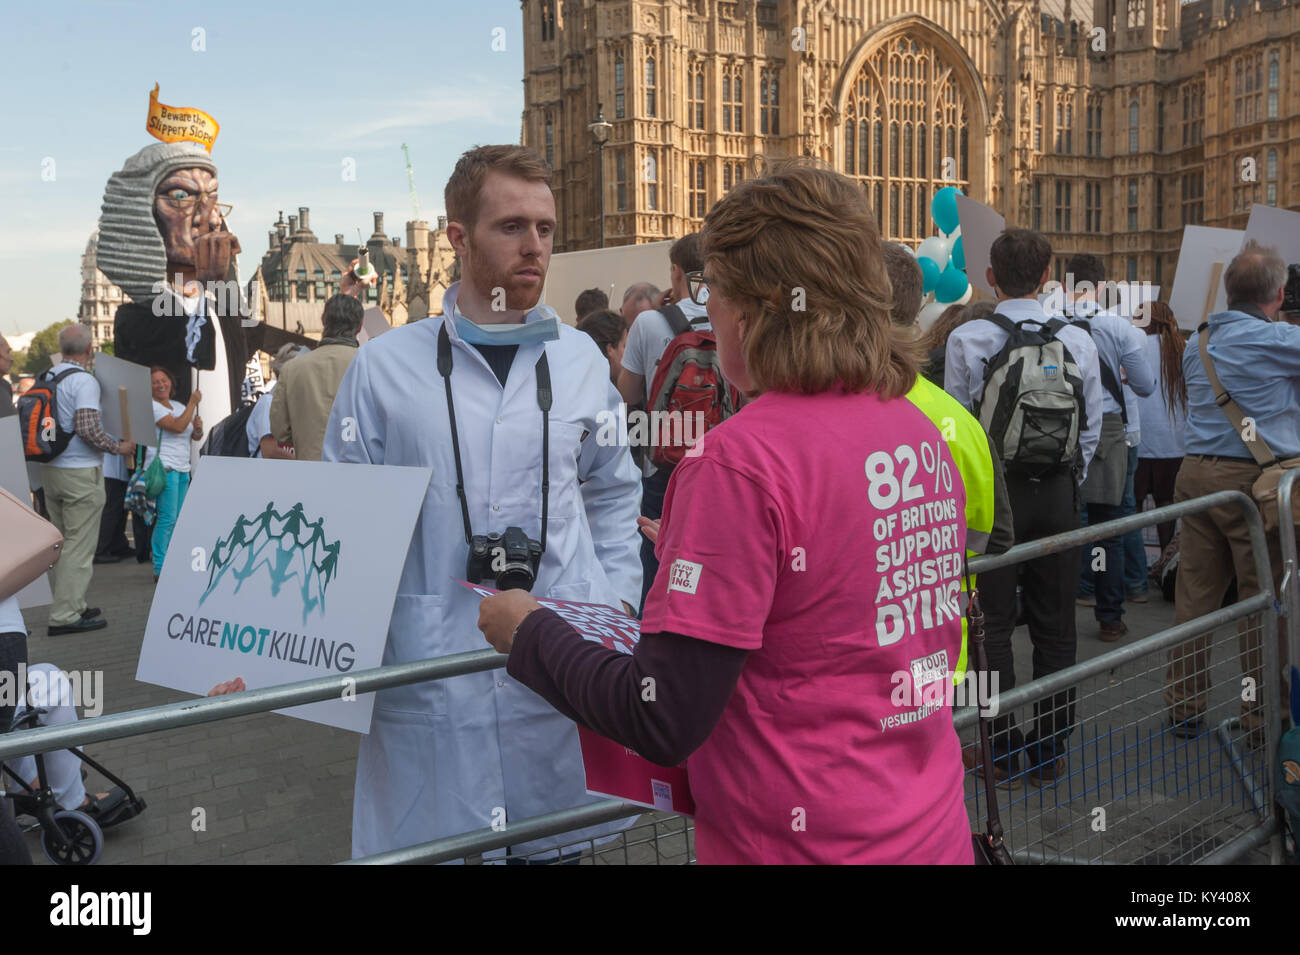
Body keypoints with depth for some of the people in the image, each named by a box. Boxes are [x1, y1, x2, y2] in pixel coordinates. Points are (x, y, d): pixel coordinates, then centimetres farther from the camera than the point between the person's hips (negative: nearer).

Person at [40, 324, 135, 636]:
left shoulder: (46, 378, 9)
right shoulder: (84, 381, -15)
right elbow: (87, 429, -24)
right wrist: (119, 447, -11)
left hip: (49, 469, 8)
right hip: (80, 471, -8)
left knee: (64, 543, 17)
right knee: (80, 546, -3)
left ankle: (72, 605, 26)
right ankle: (65, 615, -2)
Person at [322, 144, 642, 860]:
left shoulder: (581, 362, 7)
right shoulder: (385, 366, 0)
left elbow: (613, 494, 19)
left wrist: (615, 601, 7)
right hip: (427, 676, -2)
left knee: (558, 845, 12)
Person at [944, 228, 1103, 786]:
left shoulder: (966, 340, -9)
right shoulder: (1078, 341, -1)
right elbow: (1091, 429, 4)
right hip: (1058, 492, 3)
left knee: (993, 626, 7)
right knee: (1055, 626, 11)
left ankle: (1003, 751, 13)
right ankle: (1050, 750, 20)